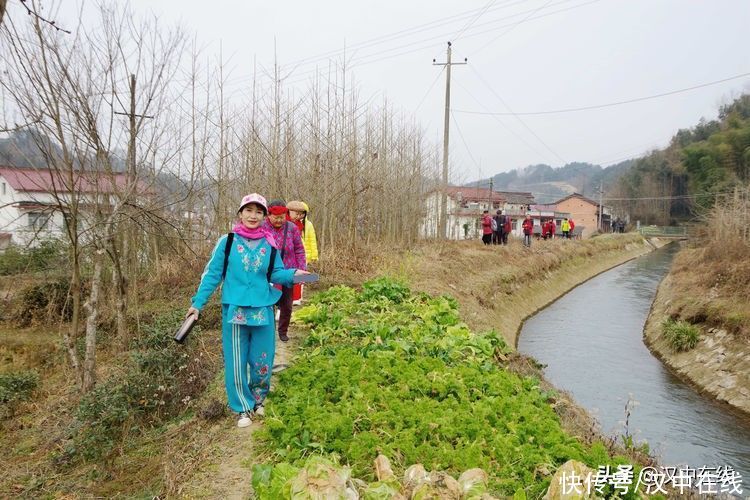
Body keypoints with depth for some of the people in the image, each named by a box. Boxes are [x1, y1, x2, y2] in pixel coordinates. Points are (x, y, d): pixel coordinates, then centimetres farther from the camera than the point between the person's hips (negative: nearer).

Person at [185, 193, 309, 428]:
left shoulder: (269, 245, 0)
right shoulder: (227, 242, -6)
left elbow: (276, 273, 5)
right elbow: (212, 274, -1)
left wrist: (293, 274, -14)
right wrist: (198, 302, -2)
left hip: (263, 311, 2)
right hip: (234, 311, -2)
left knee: (262, 361, 11)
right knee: (236, 363, 6)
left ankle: (258, 398, 37)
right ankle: (244, 408, 24)